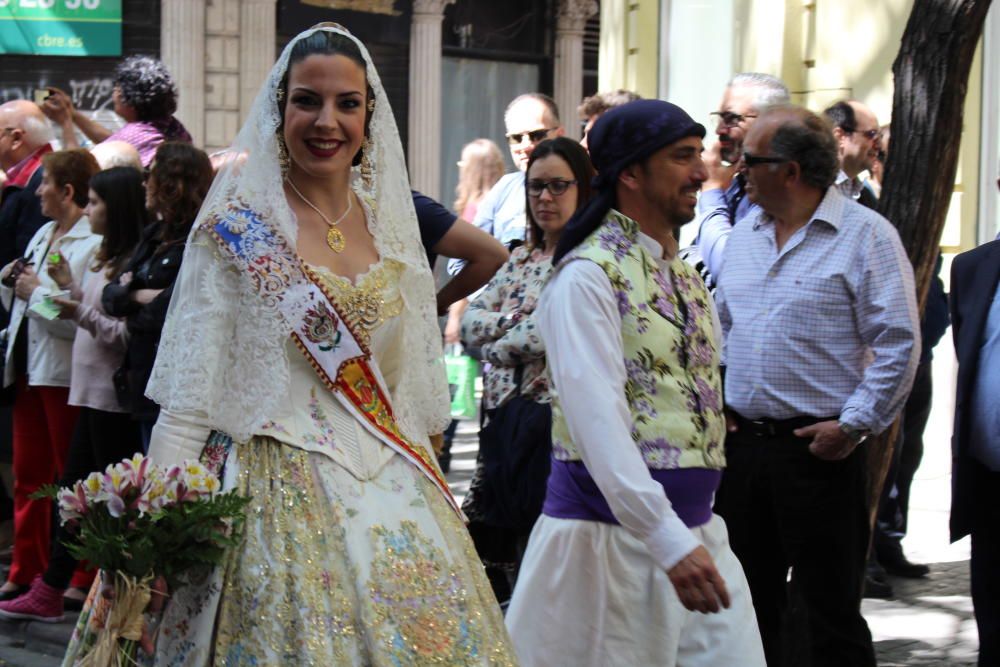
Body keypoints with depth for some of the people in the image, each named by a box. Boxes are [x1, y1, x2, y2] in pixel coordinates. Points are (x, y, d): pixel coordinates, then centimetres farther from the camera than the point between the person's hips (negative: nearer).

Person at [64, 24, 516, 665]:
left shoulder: (389, 222, 10)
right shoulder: (238, 228, -5)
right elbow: (189, 395, -8)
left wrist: (428, 486, 13)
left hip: (390, 487, 5)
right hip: (277, 487, -5)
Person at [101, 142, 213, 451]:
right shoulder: (155, 234, 12)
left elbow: (165, 312, -23)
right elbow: (110, 294, 9)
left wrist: (132, 308, -3)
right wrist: (137, 296, -12)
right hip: (146, 379, 8)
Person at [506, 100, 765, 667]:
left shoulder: (689, 276, 14)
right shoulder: (588, 276, -12)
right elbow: (598, 419, -23)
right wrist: (669, 540, -30)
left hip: (696, 529, 7)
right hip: (614, 531, -7)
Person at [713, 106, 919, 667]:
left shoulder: (866, 235, -9)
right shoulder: (746, 233, 12)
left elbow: (899, 344, -12)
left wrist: (854, 425, -15)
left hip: (819, 448, -6)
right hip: (742, 442, 7)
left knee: (832, 610, 0)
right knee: (750, 604, 14)